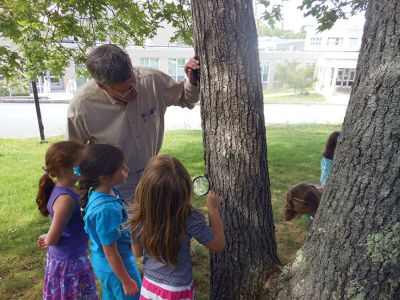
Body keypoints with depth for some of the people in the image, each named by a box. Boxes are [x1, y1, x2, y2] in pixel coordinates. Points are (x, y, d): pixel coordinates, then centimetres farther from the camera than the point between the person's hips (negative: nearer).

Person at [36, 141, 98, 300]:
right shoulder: (65, 199, -32)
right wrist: (47, 239, -3)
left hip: (74, 256, 8)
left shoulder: (68, 189, -4)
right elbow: (52, 240, -21)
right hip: (69, 263, -8)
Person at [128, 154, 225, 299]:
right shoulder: (190, 219, -31)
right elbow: (219, 245, -14)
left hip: (149, 287, 3)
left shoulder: (137, 216, -22)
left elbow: (137, 253, -4)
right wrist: (213, 209, -7)